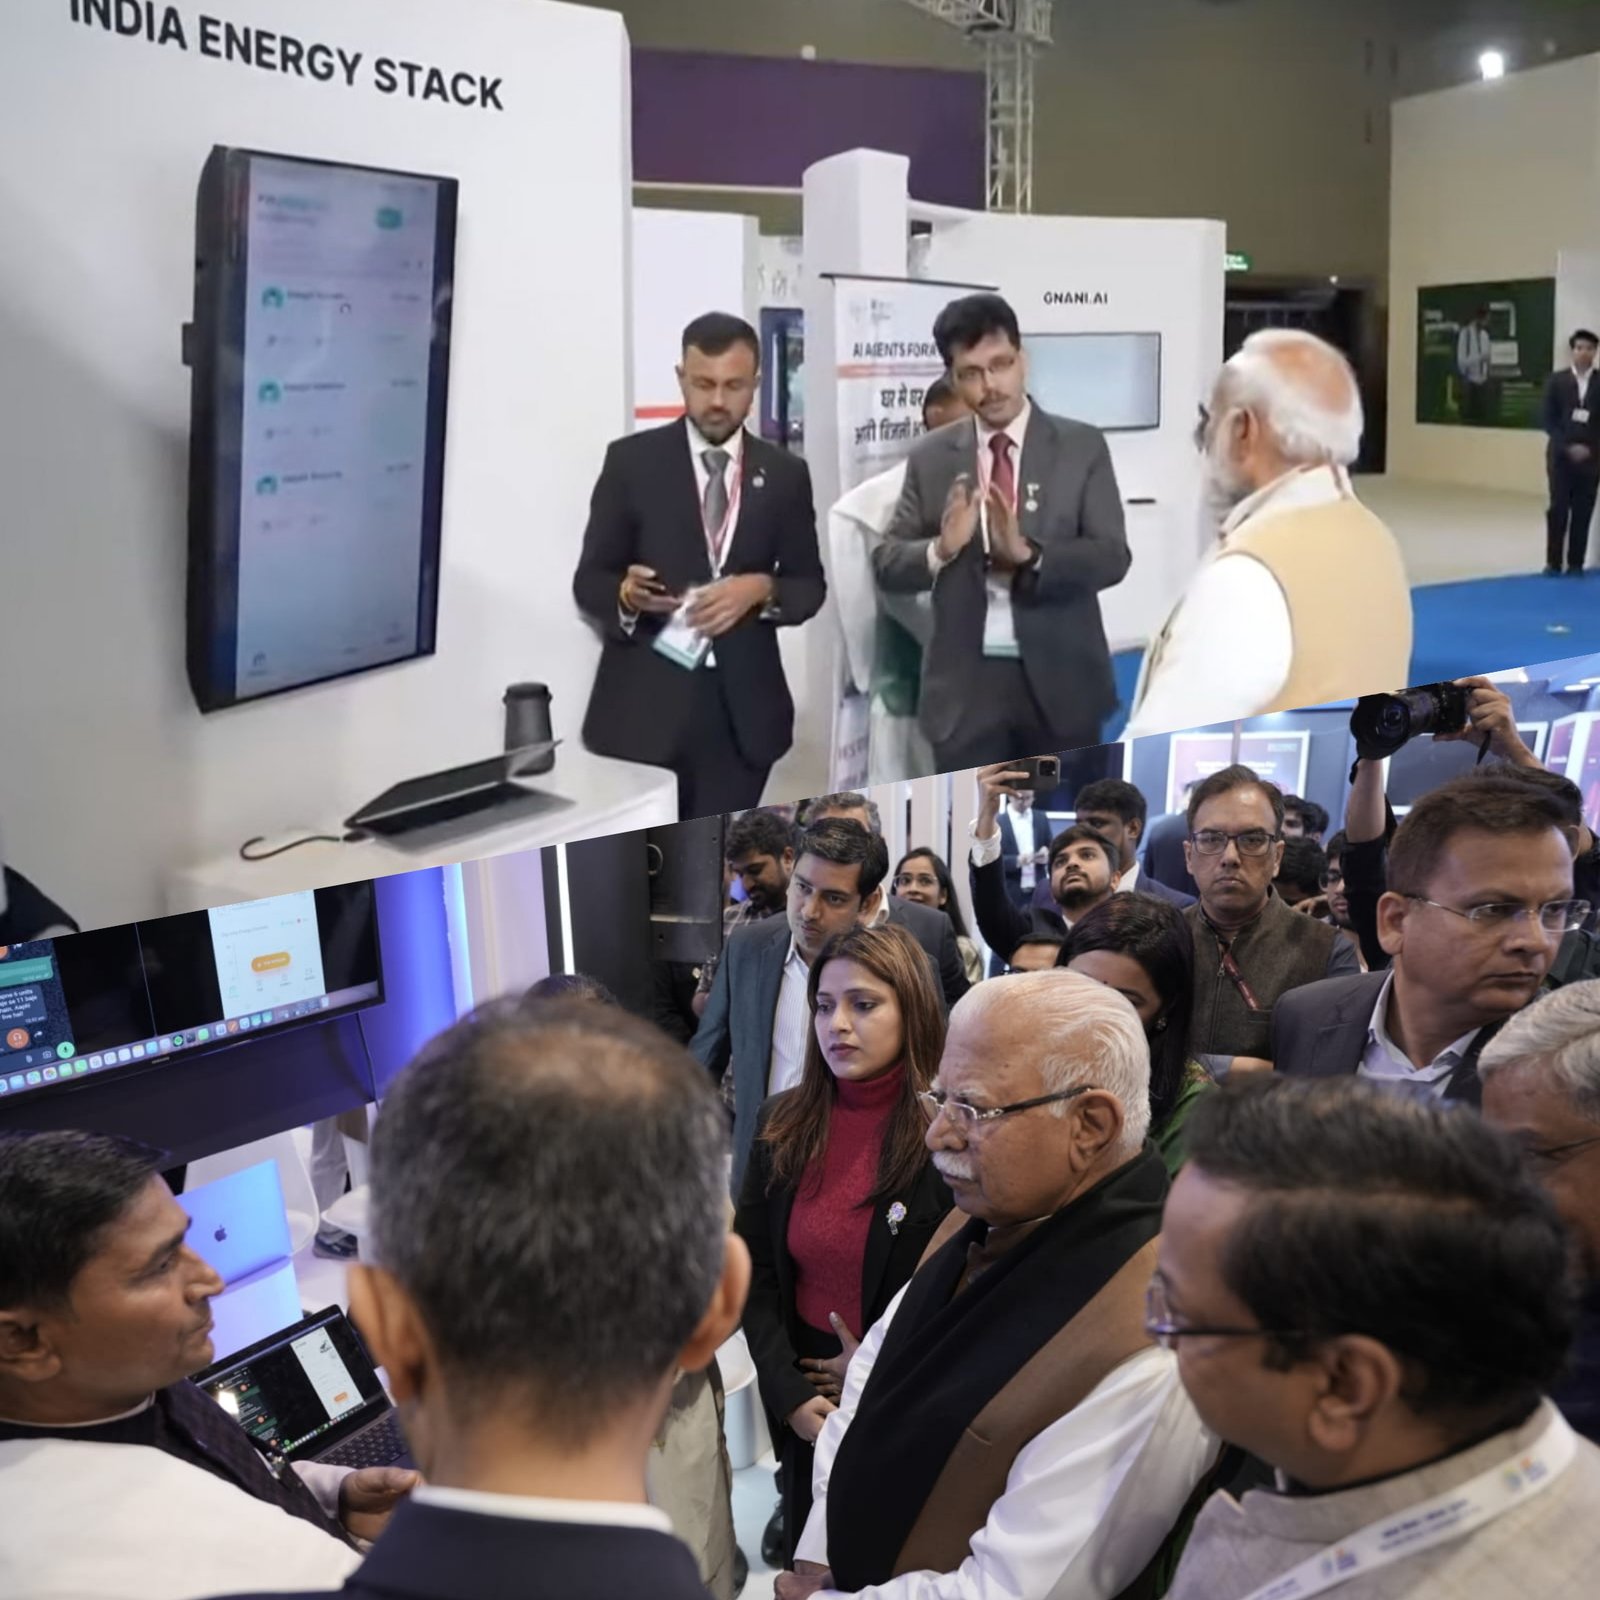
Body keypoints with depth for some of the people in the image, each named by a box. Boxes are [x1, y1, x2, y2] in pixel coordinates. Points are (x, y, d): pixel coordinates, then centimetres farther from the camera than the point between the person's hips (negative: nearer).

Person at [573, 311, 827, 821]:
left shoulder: (784, 474, 9)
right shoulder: (632, 460, 2)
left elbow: (810, 585, 12)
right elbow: (589, 579, 3)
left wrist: (764, 590, -10)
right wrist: (626, 593, -21)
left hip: (741, 709, 2)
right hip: (645, 706, -2)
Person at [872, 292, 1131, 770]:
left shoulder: (1082, 447, 1)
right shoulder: (930, 457, 5)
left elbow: (1112, 556, -7)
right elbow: (887, 564, 3)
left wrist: (1029, 556, -24)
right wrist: (940, 549, -19)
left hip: (1061, 680, -1)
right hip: (966, 684, 1)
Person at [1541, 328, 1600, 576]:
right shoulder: (1557, 381, 3)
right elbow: (1549, 421, -1)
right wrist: (1568, 447, -11)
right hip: (1561, 456, 0)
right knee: (1558, 509, -2)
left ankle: (1576, 563, 8)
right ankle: (1553, 562, 5)